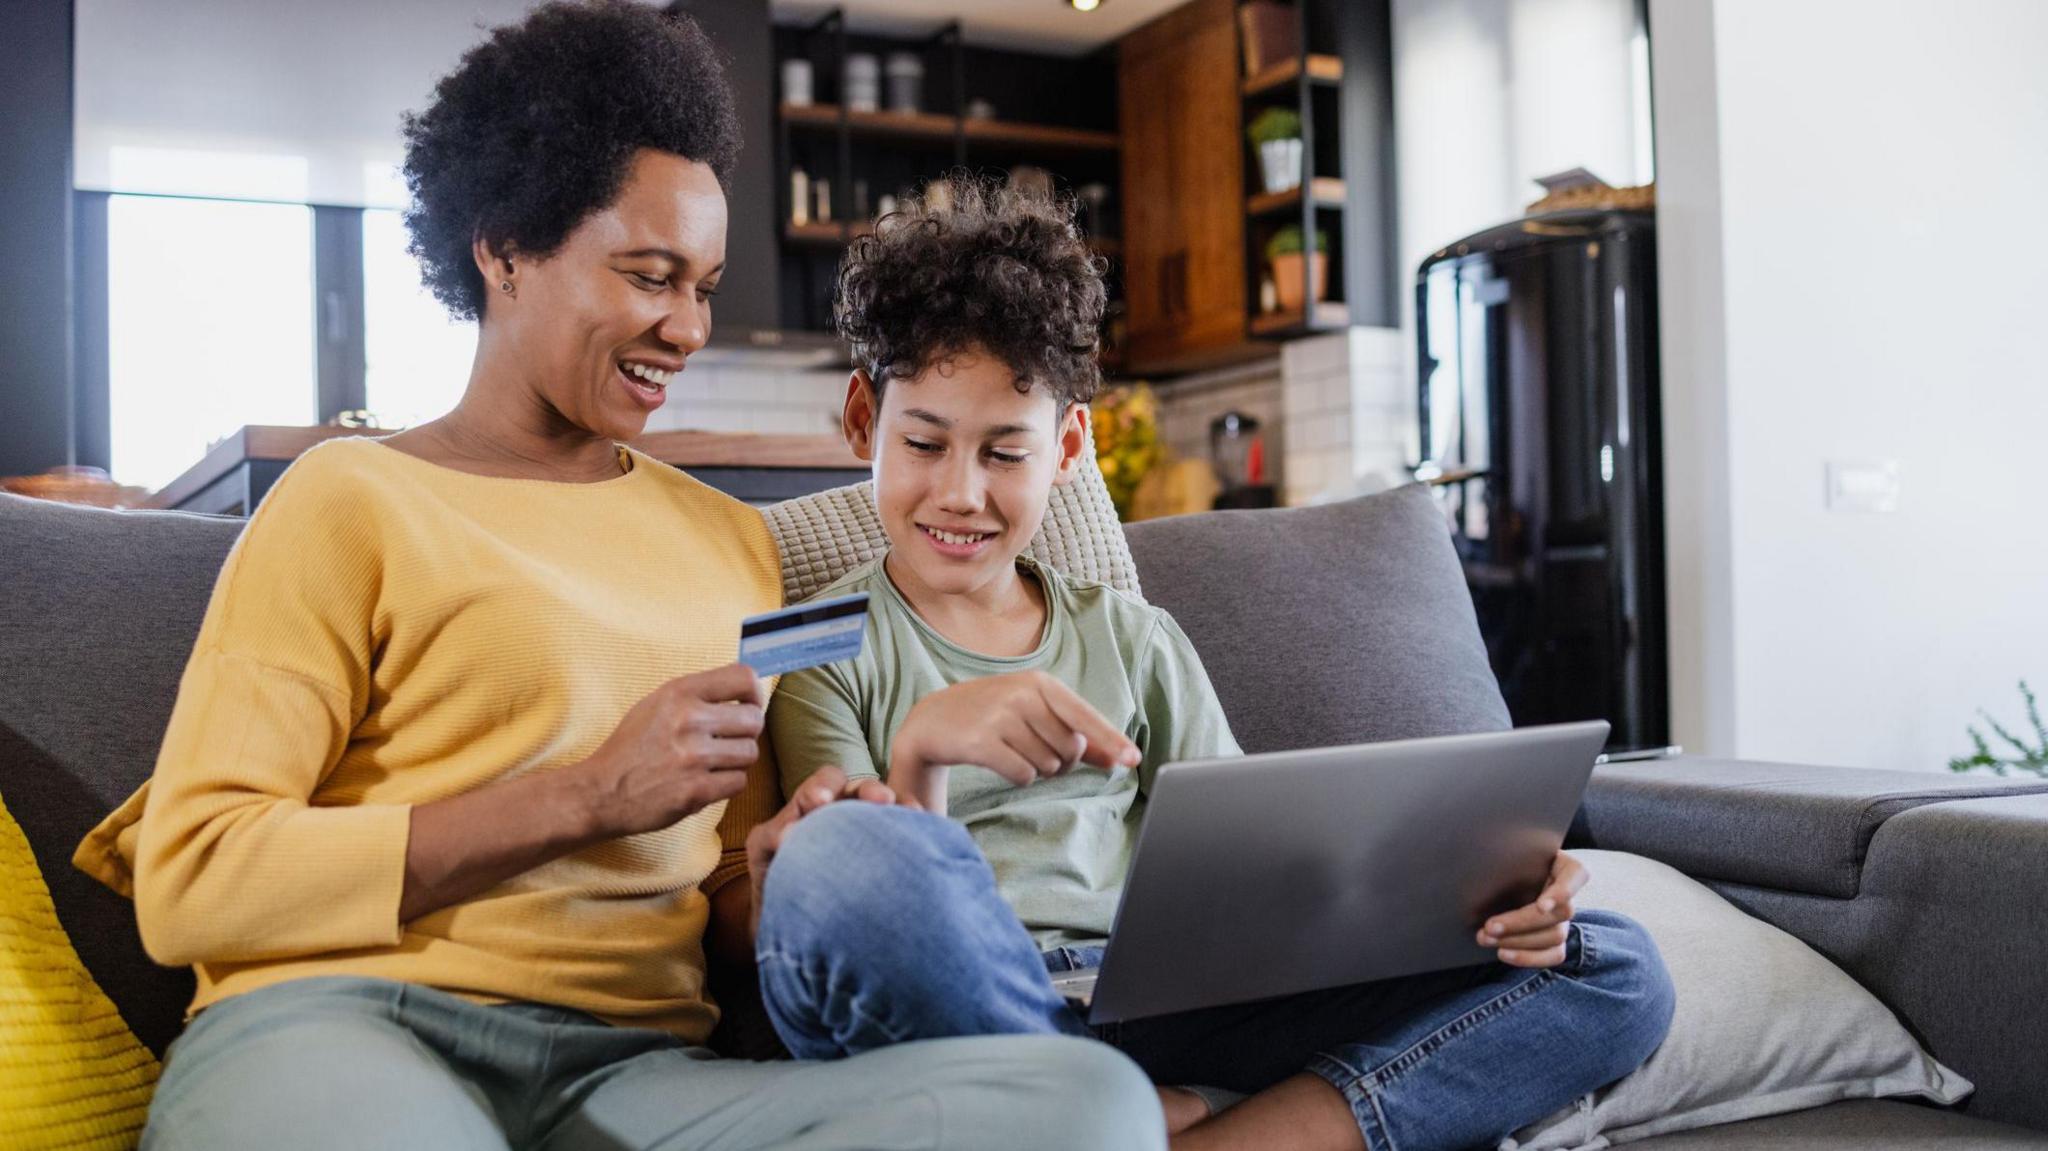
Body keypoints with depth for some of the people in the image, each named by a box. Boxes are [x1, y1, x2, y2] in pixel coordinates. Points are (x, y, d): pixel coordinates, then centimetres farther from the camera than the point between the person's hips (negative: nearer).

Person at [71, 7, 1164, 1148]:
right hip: (343, 1025, -6)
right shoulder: (354, 499, 6)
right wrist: (589, 796, -10)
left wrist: (780, 878, -3)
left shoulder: (733, 540, 21)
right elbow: (188, 882, -4)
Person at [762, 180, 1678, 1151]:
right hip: (954, 1027, -4)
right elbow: (867, 907, -2)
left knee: (1612, 971, -8)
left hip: (1155, 1018, 4)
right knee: (855, 850, -39)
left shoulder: (1134, 642, 21)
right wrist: (920, 752, -22)